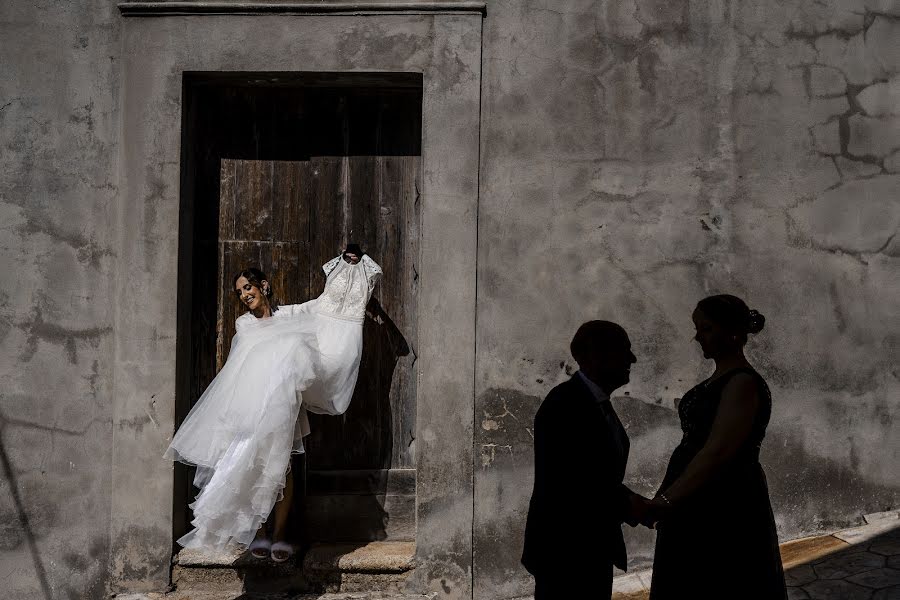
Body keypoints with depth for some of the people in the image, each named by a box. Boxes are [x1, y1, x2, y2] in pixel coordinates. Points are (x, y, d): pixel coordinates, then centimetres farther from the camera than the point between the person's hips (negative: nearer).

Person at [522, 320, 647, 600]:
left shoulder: (597, 402, 9)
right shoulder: (564, 404, -19)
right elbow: (561, 485, -24)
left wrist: (629, 500, -2)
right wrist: (625, 506, -17)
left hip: (593, 551, 9)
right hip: (563, 552, -9)